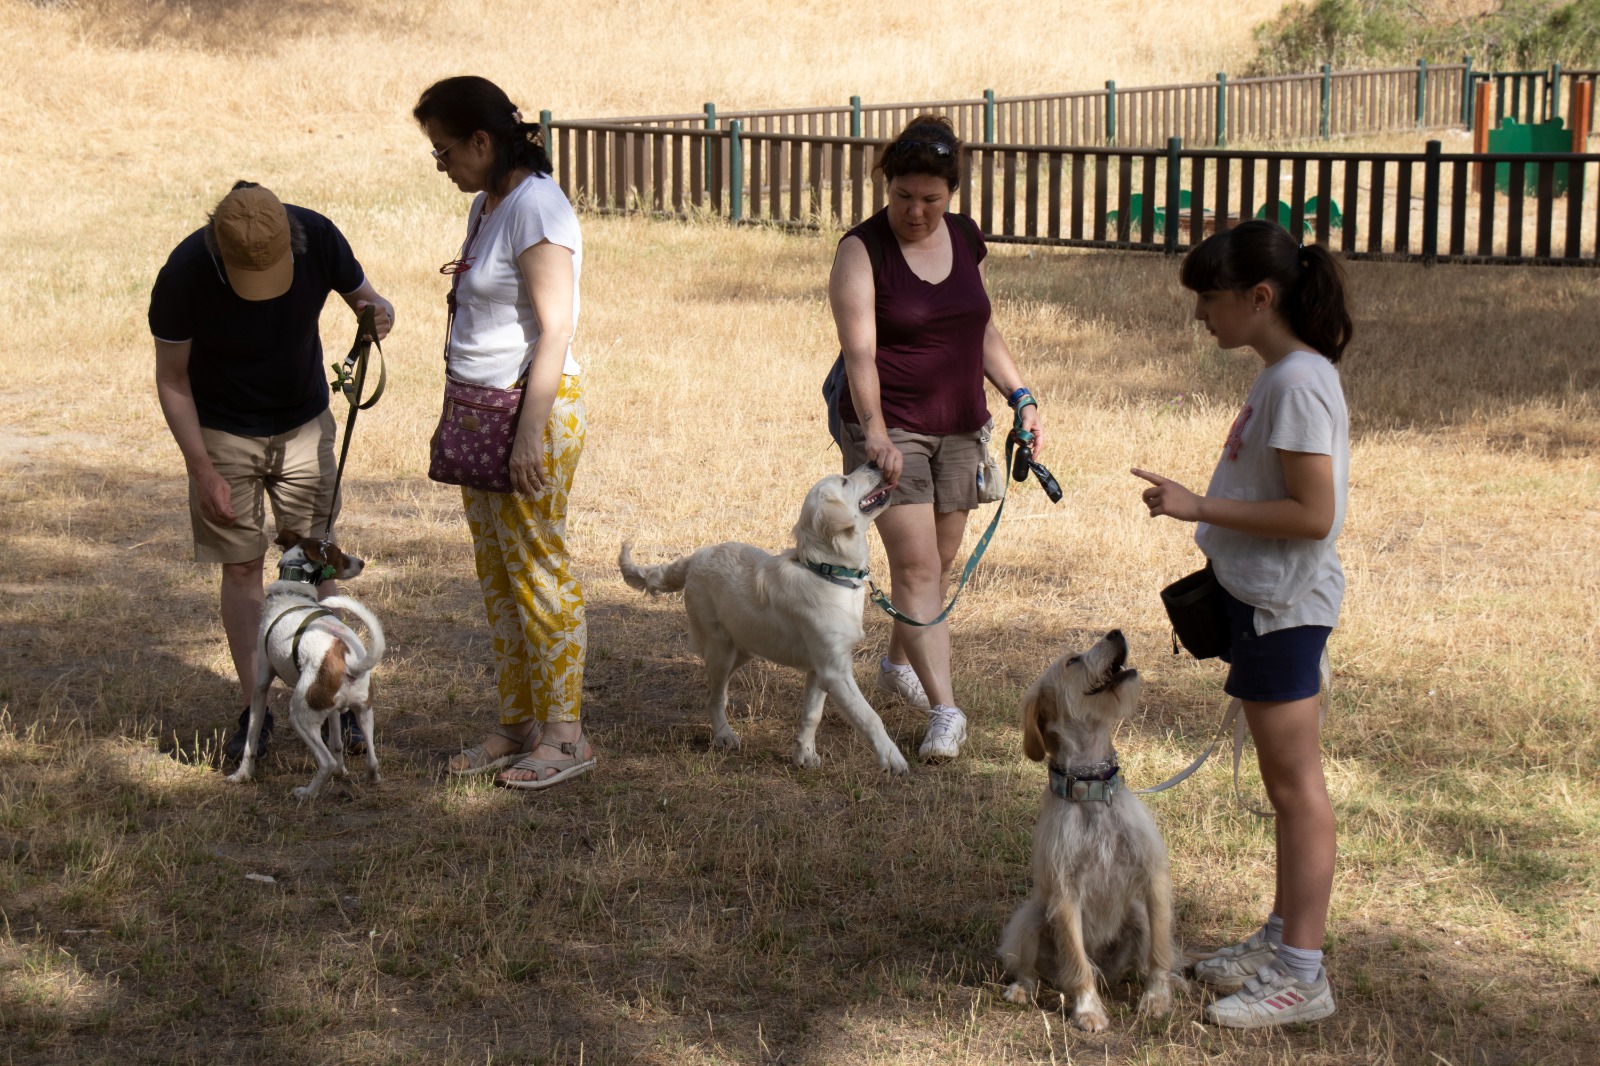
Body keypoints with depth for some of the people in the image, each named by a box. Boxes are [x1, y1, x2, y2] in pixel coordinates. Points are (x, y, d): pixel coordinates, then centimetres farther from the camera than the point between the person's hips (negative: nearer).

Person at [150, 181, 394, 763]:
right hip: (224, 433, -2)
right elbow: (172, 380, -14)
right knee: (241, 567, 1)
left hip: (304, 424, 2)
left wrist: (378, 312, -29)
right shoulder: (184, 274, -26)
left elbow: (362, 294, -4)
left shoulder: (317, 237, -22)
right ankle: (254, 710, 10)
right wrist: (203, 471, -18)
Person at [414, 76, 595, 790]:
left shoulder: (535, 208, -16)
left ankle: (565, 736, 4)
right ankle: (517, 725, 21)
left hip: (532, 409, -10)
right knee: (496, 573, 13)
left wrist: (529, 434, -23)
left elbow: (553, 330, -20)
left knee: (538, 571, -4)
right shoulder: (486, 203, 13)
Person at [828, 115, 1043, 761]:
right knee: (915, 565, -11)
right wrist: (875, 433, -34)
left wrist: (1019, 395, 7)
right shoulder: (863, 251, -12)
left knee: (940, 560, 14)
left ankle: (898, 664, 37)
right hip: (891, 429, -6)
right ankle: (944, 709, -12)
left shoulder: (964, 239, 5)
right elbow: (859, 351, -22)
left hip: (959, 428, 6)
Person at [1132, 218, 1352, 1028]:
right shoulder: (1279, 376, 11)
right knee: (1286, 784, 17)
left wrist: (1199, 506, -22)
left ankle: (1301, 974, 3)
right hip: (1264, 598, 10)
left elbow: (1313, 514, -24)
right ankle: (1283, 938, 28)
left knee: (1296, 785, -4)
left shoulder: (1298, 383, -19)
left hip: (1284, 606, -10)